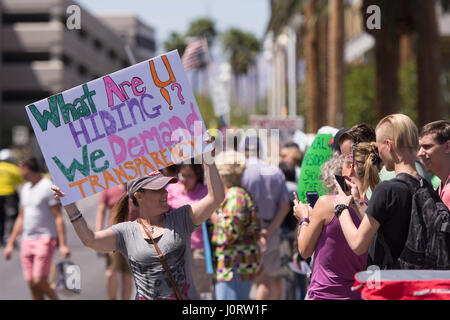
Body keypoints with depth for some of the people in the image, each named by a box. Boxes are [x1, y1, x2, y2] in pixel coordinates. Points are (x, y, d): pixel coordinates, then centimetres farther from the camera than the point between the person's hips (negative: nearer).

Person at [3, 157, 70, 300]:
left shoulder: (48, 188, -9)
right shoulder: (26, 189, 15)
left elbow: (58, 217, -12)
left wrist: (63, 245, -18)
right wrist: (10, 243, 20)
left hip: (45, 239, -7)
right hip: (27, 240, 7)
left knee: (39, 281, -15)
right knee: (32, 284, 3)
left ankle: (55, 299, 9)